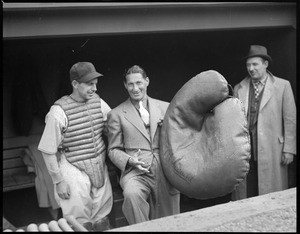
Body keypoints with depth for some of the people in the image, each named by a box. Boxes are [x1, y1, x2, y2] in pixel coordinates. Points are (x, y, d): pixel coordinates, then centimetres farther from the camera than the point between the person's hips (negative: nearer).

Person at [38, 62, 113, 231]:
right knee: (79, 224, -4)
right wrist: (59, 181, -9)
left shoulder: (98, 102, -1)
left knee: (102, 221, 9)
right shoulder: (59, 112, -16)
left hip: (100, 168, 5)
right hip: (75, 170, -5)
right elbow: (48, 151, -10)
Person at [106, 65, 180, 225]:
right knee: (132, 194, -35)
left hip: (166, 171, 2)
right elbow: (113, 150, 9)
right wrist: (129, 161, -10)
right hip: (136, 172, -2)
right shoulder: (116, 114, 8)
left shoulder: (165, 108, 14)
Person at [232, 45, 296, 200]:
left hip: (271, 150, -2)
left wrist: (289, 149, -4)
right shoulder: (239, 89, 12)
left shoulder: (282, 86, 3)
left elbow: (290, 120, 1)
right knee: (246, 193, 3)